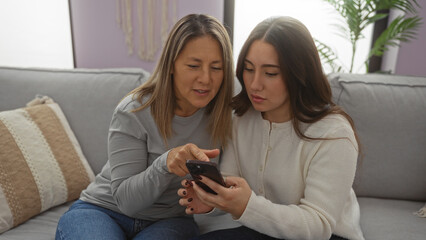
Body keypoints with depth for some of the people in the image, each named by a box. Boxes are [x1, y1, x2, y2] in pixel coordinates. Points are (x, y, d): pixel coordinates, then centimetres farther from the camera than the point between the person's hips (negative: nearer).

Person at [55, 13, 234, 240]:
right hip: (103, 210, 0)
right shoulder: (133, 111, -16)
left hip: (169, 220, 1)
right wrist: (165, 164, -34)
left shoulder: (221, 116, -8)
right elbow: (126, 200, -16)